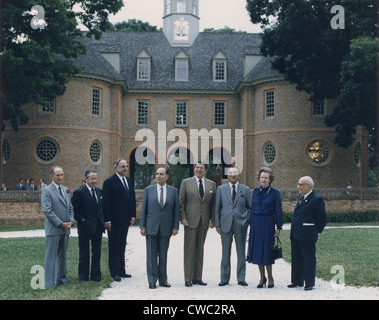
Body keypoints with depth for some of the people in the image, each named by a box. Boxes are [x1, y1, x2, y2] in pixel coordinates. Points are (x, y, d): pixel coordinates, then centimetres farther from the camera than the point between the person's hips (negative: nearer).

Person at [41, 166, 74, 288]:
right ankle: (49, 283, 2)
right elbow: (48, 211, -14)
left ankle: (61, 279, 22)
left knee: (62, 255, 13)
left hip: (65, 229, 7)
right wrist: (61, 223, -15)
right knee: (51, 256, -3)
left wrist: (71, 221, 0)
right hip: (53, 229, -7)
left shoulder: (65, 190, 14)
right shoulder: (47, 191, -8)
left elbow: (70, 208, 17)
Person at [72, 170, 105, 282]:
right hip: (85, 227, -5)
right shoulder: (79, 192, -9)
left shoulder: (99, 191, 10)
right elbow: (73, 210, -8)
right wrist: (81, 219, -12)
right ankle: (83, 276, 14)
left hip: (98, 227, 6)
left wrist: (102, 222, 9)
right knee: (84, 253, 5)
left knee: (97, 252, 10)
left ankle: (96, 275, 19)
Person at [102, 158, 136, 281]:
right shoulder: (109, 182, -10)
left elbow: (132, 199, 17)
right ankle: (115, 273, 6)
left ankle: (121, 271, 20)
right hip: (114, 220, -7)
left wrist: (133, 215, 7)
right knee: (114, 247, 1)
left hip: (125, 220, 7)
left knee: (122, 246, 13)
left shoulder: (129, 181, 12)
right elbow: (106, 202, -13)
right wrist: (107, 220, -16)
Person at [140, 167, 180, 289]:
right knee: (151, 255, 2)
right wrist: (142, 226, -2)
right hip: (151, 227, 0)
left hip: (166, 228, 1)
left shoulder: (173, 191, 5)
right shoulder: (148, 190, 4)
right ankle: (152, 281, 8)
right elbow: (143, 209, 4)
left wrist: (175, 227, -1)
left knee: (163, 255, 7)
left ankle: (163, 280, 15)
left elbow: (176, 210, 5)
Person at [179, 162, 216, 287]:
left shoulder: (212, 184, 9)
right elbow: (181, 202, 1)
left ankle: (197, 278, 15)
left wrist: (212, 219, 3)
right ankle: (188, 279, 3)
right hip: (190, 220, -3)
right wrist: (183, 218, -7)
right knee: (189, 249, -2)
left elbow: (213, 203, 10)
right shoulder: (186, 182, 3)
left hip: (204, 221, 3)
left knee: (200, 250, 8)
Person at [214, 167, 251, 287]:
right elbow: (217, 208, 8)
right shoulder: (221, 189, 8)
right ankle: (224, 279, 12)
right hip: (226, 224, 0)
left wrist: (250, 222, 0)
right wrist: (217, 224, 2)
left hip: (241, 225, 0)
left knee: (241, 253, 4)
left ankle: (241, 279, 13)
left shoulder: (245, 190, 7)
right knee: (225, 253, 4)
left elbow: (250, 207, 10)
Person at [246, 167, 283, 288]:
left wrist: (279, 227, -6)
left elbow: (278, 211, -3)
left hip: (268, 224, -4)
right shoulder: (256, 191, 9)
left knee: (266, 251, -2)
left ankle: (270, 277, 13)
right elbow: (252, 208, 12)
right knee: (257, 250, 6)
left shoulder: (275, 193, -3)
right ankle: (262, 277, 17)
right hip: (256, 224, 4)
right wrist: (251, 224, 8)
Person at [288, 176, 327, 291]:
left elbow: (322, 218, -8)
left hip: (307, 236, -9)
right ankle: (297, 281, 24)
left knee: (308, 259, 0)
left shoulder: (316, 199, -12)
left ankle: (309, 283, 7)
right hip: (296, 235, 9)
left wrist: (318, 231, 2)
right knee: (296, 259, 14)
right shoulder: (301, 197, 15)